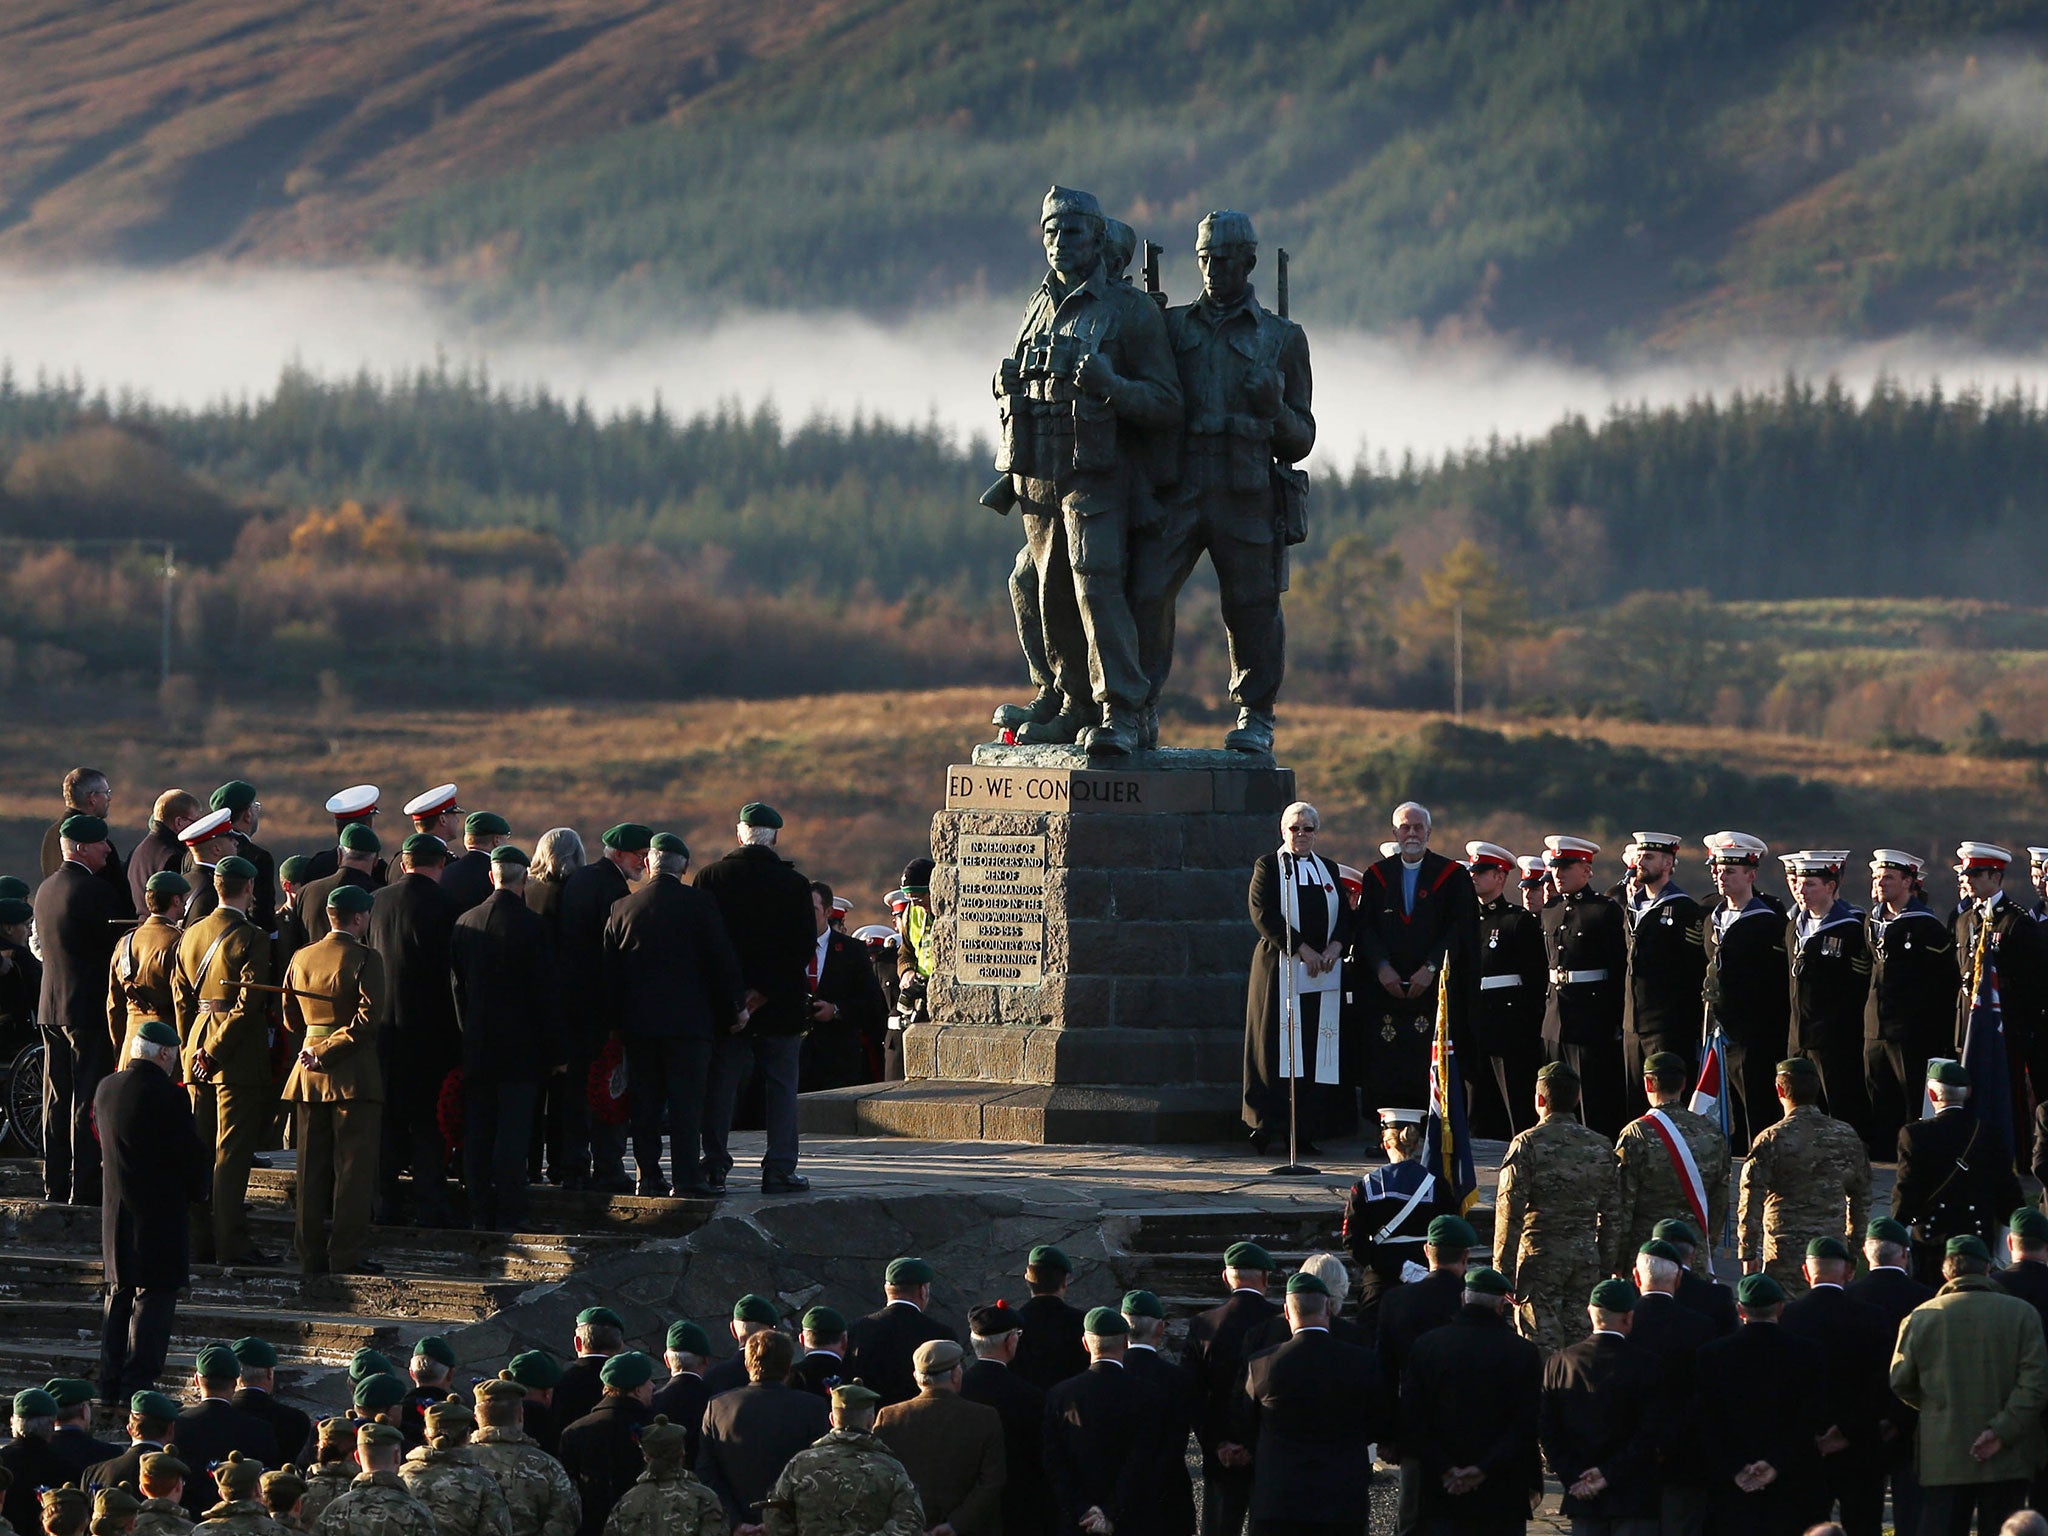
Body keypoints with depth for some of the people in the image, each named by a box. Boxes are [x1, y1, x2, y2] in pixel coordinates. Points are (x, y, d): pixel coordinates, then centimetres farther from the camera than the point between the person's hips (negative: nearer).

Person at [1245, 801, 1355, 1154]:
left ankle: (1306, 1131, -2)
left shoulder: (1328, 870, 18)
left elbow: (1345, 915, 12)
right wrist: (1302, 949, -13)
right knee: (1279, 1046, -8)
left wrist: (1334, 948, -7)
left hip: (1324, 972, 4)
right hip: (1279, 967, -4)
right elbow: (1264, 914, -7)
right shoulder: (1268, 867, 4)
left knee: (1317, 1051, -2)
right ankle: (1268, 1126, -8)